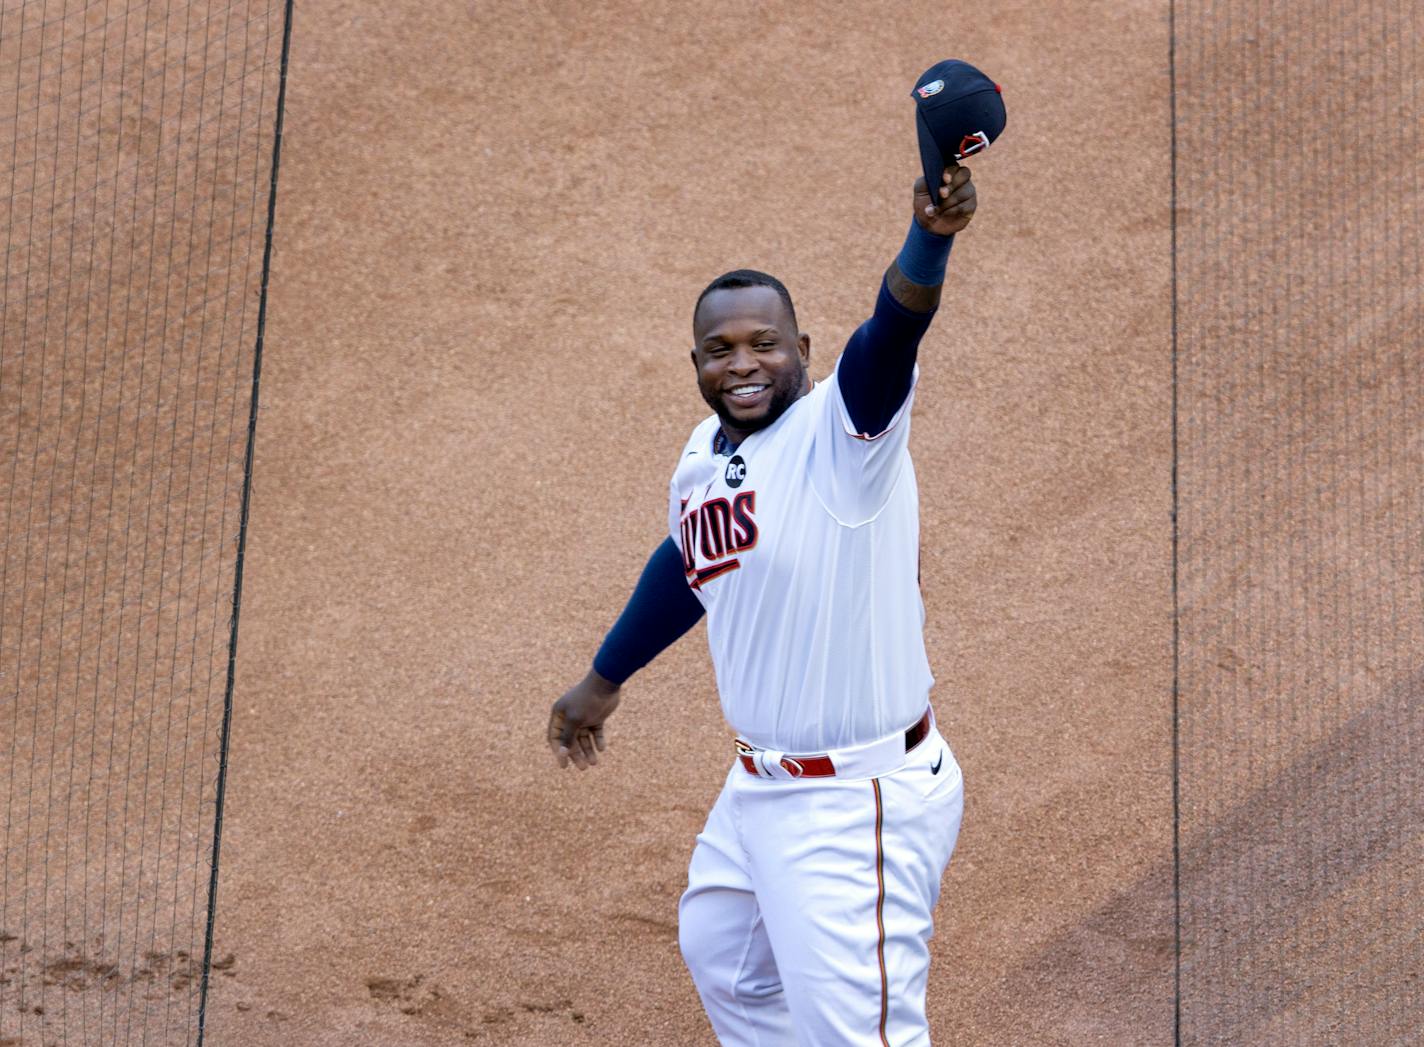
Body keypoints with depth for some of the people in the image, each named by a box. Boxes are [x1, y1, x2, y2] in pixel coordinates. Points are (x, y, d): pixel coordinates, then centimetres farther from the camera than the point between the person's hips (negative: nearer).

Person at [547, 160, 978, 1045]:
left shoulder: (841, 428, -18)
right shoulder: (704, 453, 6)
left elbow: (892, 333, -39)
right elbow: (684, 566, 24)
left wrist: (931, 239, -58)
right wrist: (604, 680, 37)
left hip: (860, 804, -9)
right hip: (758, 788, 9)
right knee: (723, 960, 28)